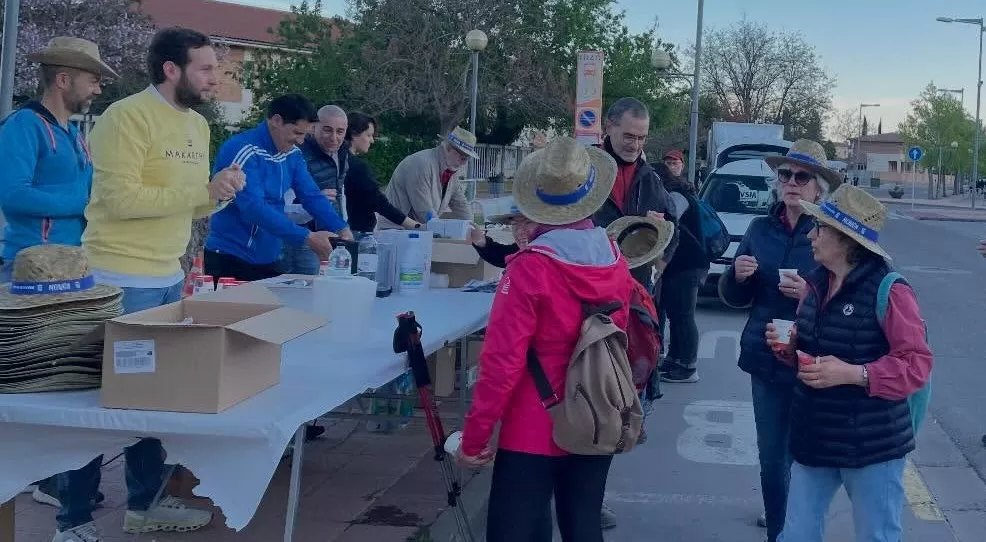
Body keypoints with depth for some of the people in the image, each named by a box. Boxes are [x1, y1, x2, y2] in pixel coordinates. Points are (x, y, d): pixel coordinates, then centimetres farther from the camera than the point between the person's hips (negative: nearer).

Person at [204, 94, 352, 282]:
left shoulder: (292, 154, 4)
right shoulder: (242, 150, -20)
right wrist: (307, 237, -31)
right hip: (230, 259, -7)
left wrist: (342, 230, -12)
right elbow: (254, 208, -29)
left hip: (268, 260, 8)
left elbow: (312, 196, 5)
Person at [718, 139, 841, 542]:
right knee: (771, 459, 13)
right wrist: (737, 276, -10)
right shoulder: (760, 228, 4)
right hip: (765, 360, 4)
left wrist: (812, 294, -24)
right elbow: (733, 298, 10)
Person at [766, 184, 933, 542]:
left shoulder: (888, 290, -17)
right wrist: (787, 347, -2)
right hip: (815, 437, 7)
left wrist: (852, 373, -27)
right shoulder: (817, 282, 5)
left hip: (872, 444, -7)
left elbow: (917, 364, -19)